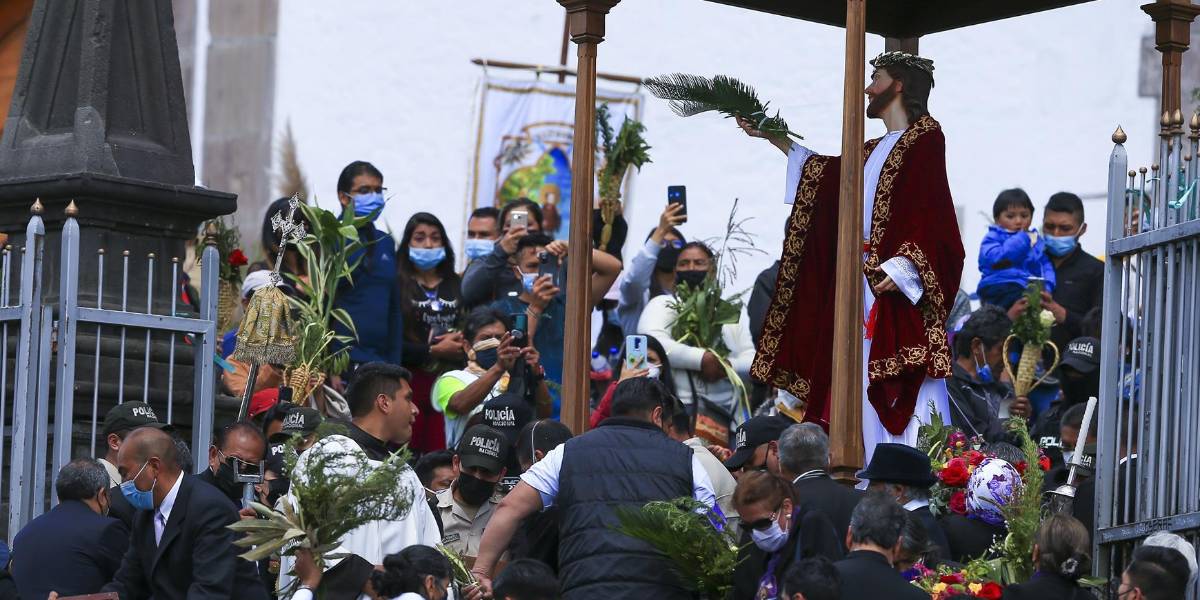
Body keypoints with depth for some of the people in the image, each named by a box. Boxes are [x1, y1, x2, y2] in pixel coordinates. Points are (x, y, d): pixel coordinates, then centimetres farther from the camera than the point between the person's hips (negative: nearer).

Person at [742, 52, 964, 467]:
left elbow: (932, 214, -15)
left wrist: (902, 267, -27)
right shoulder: (876, 151, 21)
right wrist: (771, 137, 40)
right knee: (869, 394, 4)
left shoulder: (925, 138, -4)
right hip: (866, 288, 9)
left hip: (898, 293, -9)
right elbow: (827, 171, 38)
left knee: (905, 395, -13)